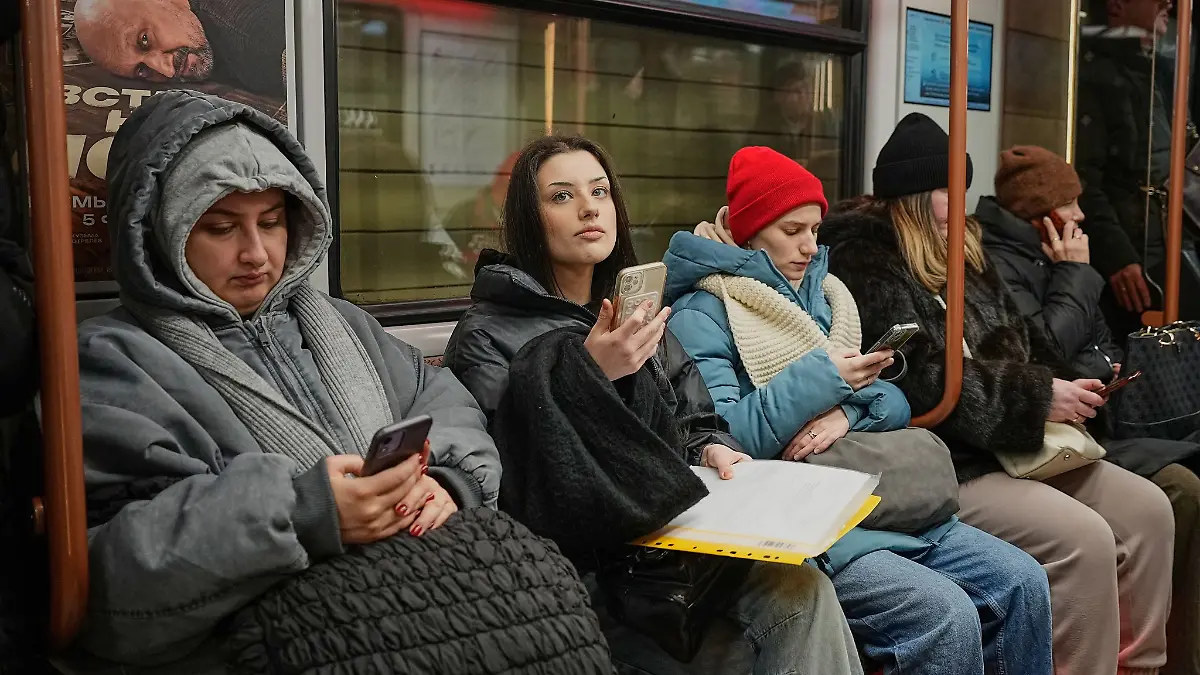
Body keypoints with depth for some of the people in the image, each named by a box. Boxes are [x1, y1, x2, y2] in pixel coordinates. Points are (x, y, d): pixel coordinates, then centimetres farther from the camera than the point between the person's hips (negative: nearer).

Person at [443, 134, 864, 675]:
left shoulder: (636, 314, 17)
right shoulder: (485, 338, -4)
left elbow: (695, 424, 21)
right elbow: (513, 487, -13)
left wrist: (712, 449, -2)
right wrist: (590, 379, -18)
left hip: (672, 525, 6)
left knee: (801, 588, -21)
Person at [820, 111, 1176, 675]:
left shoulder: (960, 253, 16)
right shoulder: (864, 265, -13)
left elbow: (1018, 343, 18)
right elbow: (920, 383, -23)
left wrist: (1066, 386, -4)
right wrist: (1038, 399, -19)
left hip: (1017, 444, 9)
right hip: (945, 464, -9)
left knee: (1148, 508, 1)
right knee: (1084, 539, -22)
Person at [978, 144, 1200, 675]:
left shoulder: (1050, 254, 20)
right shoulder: (997, 261, -8)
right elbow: (1042, 352, -16)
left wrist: (1110, 371, 1)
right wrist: (1075, 275, -4)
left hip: (1099, 411, 9)